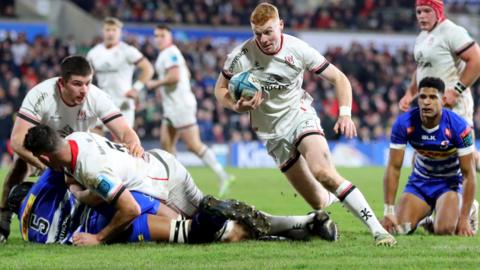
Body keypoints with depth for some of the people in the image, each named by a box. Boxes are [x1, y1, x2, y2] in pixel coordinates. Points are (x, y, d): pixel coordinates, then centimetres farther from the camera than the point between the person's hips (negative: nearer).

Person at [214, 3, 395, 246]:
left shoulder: (297, 49, -14)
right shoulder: (241, 56, -13)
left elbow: (339, 79, -5)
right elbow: (220, 89, 4)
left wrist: (345, 114, -19)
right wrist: (237, 106, -18)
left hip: (299, 115, -2)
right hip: (272, 132, 2)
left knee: (323, 172, -32)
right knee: (318, 202, -1)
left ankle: (377, 229, -31)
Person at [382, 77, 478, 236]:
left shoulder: (458, 126, -25)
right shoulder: (404, 124, -20)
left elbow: (469, 174, -18)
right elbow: (393, 168, -14)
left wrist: (464, 219, -22)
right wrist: (389, 212, -19)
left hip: (449, 182, -3)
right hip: (419, 182, 3)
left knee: (445, 230, -27)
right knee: (398, 228, -16)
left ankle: (468, 212, 10)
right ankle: (425, 216, 20)